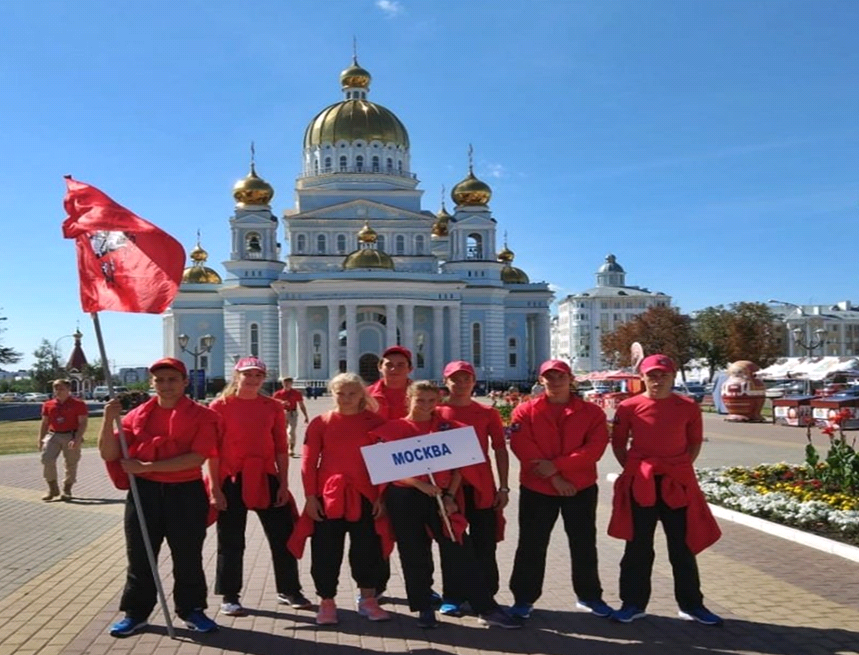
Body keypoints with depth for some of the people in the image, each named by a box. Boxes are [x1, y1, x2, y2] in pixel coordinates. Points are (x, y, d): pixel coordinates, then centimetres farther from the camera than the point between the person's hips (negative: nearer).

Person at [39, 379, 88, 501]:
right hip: (53, 436, 3)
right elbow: (44, 423, 15)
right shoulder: (48, 405, 10)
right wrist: (40, 439, 7)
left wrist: (77, 439, -17)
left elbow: (82, 423, -8)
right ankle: (52, 489, 5)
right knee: (47, 460, -9)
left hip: (71, 436, -3)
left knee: (71, 463, 3)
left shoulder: (78, 404, -4)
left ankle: (67, 490, 16)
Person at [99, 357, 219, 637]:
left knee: (188, 557, 10)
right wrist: (109, 420, -15)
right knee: (140, 557, 12)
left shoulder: (201, 415, -7)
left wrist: (148, 466, -19)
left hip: (187, 493, -2)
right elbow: (108, 454, 1)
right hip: (144, 492, 3)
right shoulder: (138, 414, 4)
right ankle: (135, 613, 29)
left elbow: (197, 457, -18)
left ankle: (192, 610, 27)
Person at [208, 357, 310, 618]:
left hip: (266, 479, 3)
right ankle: (229, 596, 23)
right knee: (231, 542, 8)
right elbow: (213, 451, -6)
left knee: (283, 536, 8)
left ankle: (289, 590, 25)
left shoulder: (273, 407, 4)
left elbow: (281, 448, 5)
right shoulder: (220, 406, -5)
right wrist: (215, 488, -9)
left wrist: (284, 484, 1)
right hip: (232, 481, -3)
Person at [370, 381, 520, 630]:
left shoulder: (448, 428, 6)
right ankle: (424, 609, 22)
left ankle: (487, 610, 6)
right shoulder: (394, 428, 0)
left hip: (441, 497, 1)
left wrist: (450, 495, -5)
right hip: (404, 498, -1)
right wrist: (420, 484, -17)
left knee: (460, 552, 0)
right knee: (414, 554, 7)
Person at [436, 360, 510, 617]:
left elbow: (500, 450, 5)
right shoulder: (436, 413, 1)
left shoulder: (488, 413, 3)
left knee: (484, 546, 6)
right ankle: (452, 598, 20)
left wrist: (503, 487, 1)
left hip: (481, 488, 0)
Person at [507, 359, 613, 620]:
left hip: (581, 488, 1)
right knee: (531, 545, 6)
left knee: (584, 545, 13)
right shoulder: (525, 412, -2)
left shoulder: (592, 412, 0)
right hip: (536, 488, -1)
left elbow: (595, 447, -10)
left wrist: (557, 466, -19)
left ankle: (590, 596, 30)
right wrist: (555, 478, -16)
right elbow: (524, 449, -10)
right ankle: (524, 599, 18)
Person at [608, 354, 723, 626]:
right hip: (640, 484, -1)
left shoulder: (689, 407, 0)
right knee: (638, 547, 8)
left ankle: (691, 604, 25)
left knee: (683, 547, 11)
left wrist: (681, 469, 2)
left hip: (678, 484, 1)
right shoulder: (628, 407, -4)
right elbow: (618, 443, 5)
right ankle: (633, 603, 19)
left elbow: (695, 442, 10)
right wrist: (633, 470, -2)